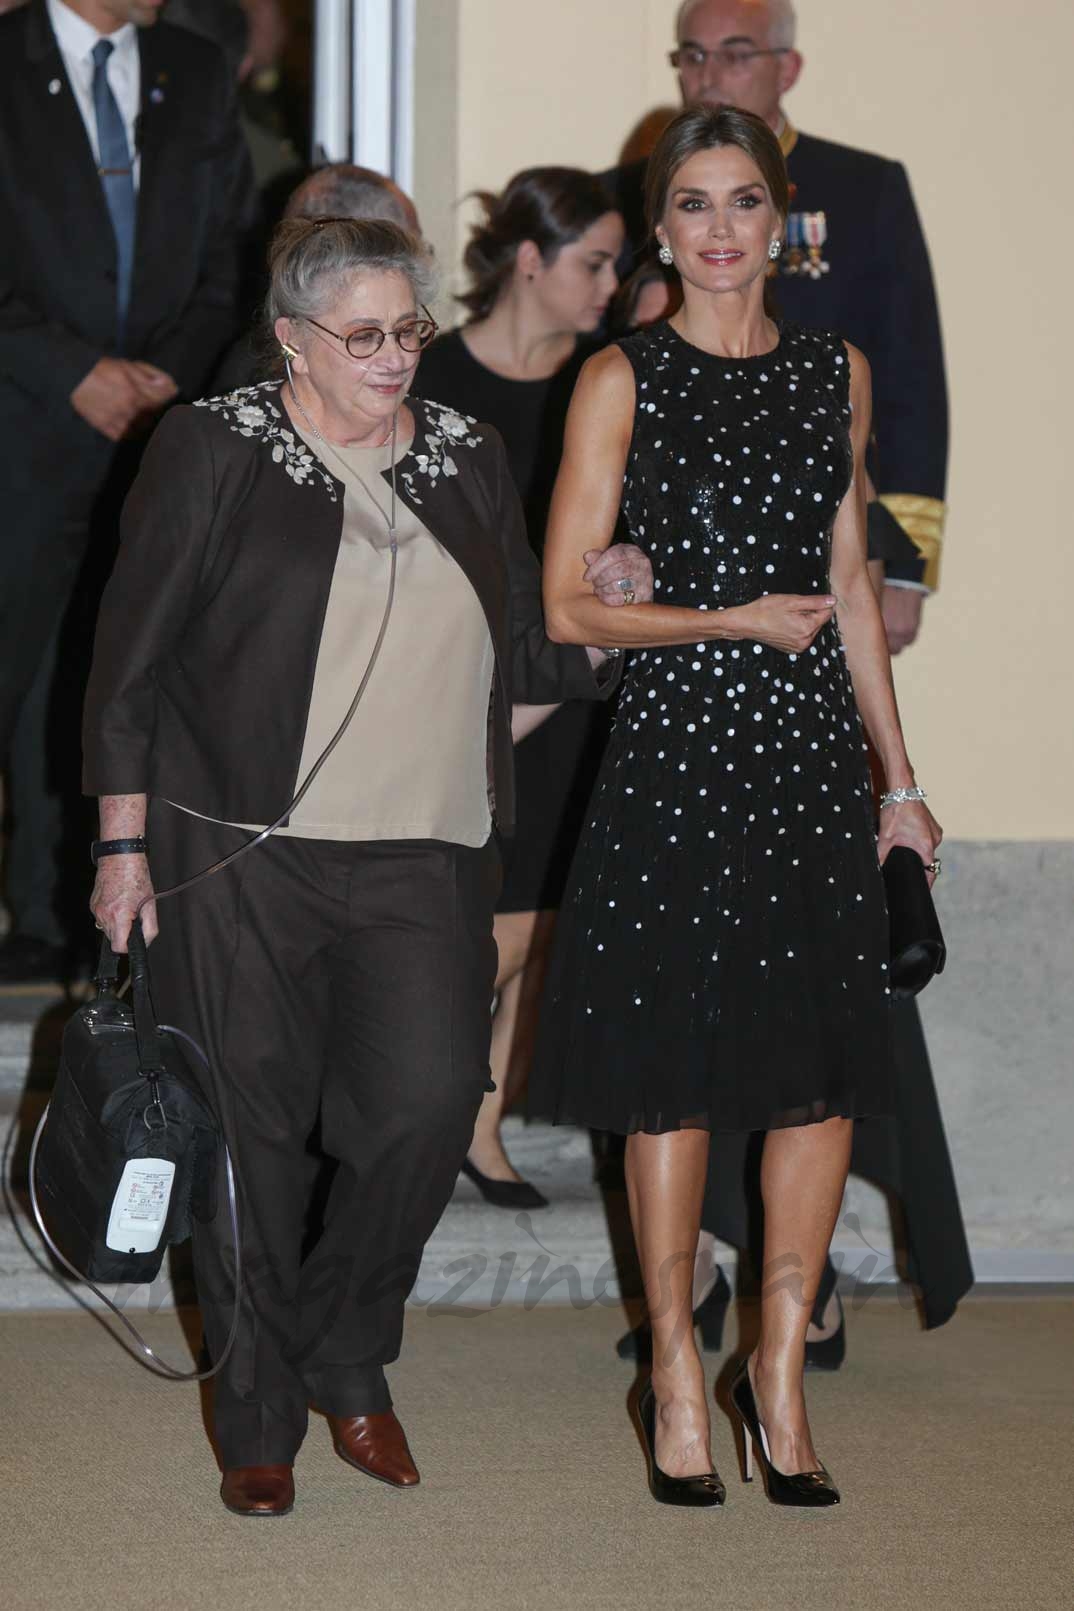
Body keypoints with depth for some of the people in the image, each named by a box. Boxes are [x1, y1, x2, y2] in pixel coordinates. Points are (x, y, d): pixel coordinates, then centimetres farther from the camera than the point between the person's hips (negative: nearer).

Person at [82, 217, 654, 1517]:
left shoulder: (466, 460, 14)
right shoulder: (214, 454, 2)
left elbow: (526, 661, 20)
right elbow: (132, 659, 1)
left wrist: (603, 618, 0)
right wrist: (124, 842, -3)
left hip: (422, 863, 3)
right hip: (240, 858, -3)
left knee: (429, 1106, -9)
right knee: (250, 1128, 1)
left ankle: (345, 1359, 16)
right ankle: (259, 1419, 16)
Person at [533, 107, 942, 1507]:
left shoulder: (837, 371, 11)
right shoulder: (623, 379, 0)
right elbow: (566, 606, -3)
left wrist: (901, 779, 15)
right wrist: (739, 619, -11)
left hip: (814, 755, 4)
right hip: (676, 746, -3)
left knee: (824, 1070, 1)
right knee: (676, 1069, 1)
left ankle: (781, 1366, 12)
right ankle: (676, 1368, 14)